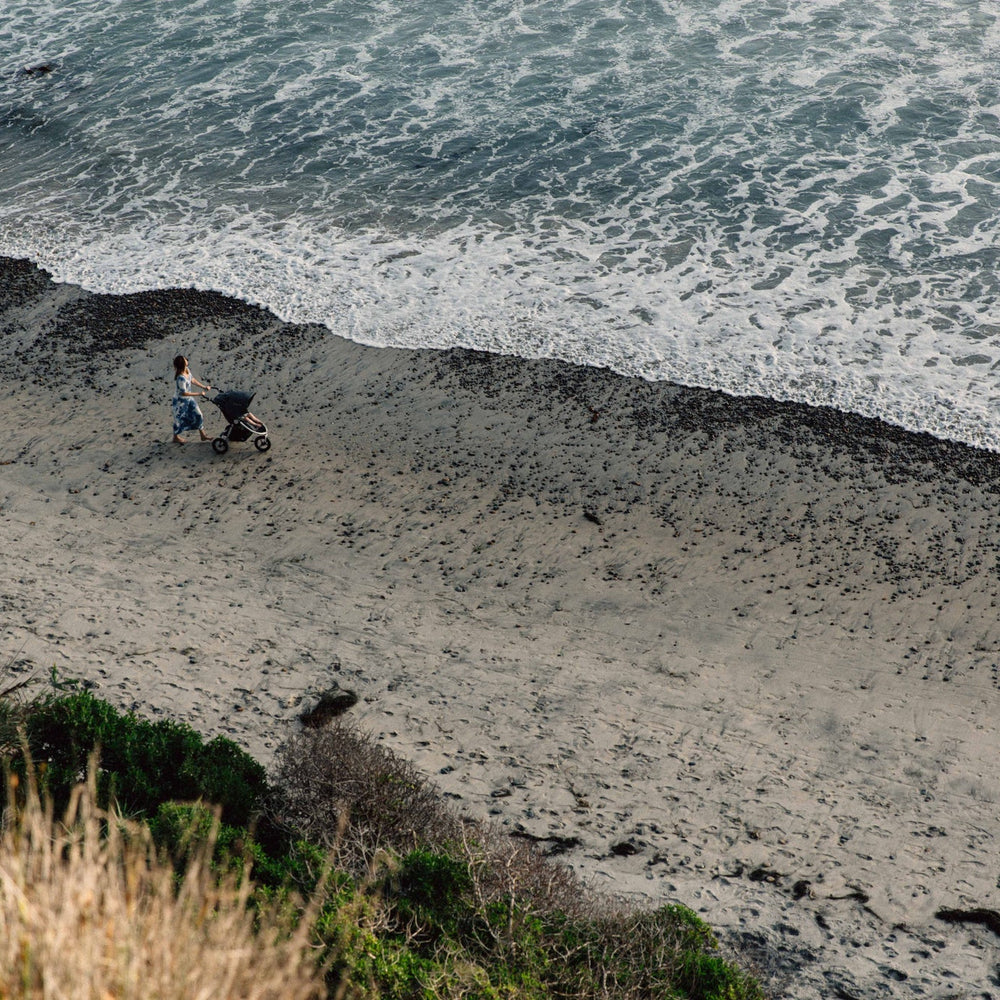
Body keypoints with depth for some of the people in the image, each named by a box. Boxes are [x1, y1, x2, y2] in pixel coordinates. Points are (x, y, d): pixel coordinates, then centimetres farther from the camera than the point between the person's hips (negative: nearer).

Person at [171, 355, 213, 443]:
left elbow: (192, 379, 11)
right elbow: (183, 393, -30)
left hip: (189, 399, 8)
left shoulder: (187, 370, -9)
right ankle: (176, 437, 36)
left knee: (198, 415, 13)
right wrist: (199, 394, -27)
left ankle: (203, 435, 28)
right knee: (179, 419, 13)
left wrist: (204, 386, 11)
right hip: (180, 401, -8)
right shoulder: (181, 378, -36)